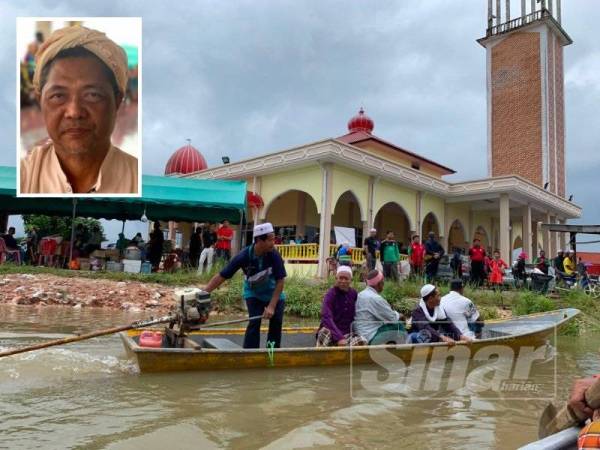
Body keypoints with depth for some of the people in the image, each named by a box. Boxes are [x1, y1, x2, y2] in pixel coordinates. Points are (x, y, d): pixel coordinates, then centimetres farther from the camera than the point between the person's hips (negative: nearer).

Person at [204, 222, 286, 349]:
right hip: (253, 293, -1)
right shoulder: (244, 256, -31)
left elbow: (280, 281, -22)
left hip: (273, 293, 1)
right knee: (254, 322, -15)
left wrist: (271, 306, -27)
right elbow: (221, 276, -28)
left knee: (276, 323, 0)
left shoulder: (274, 255, -29)